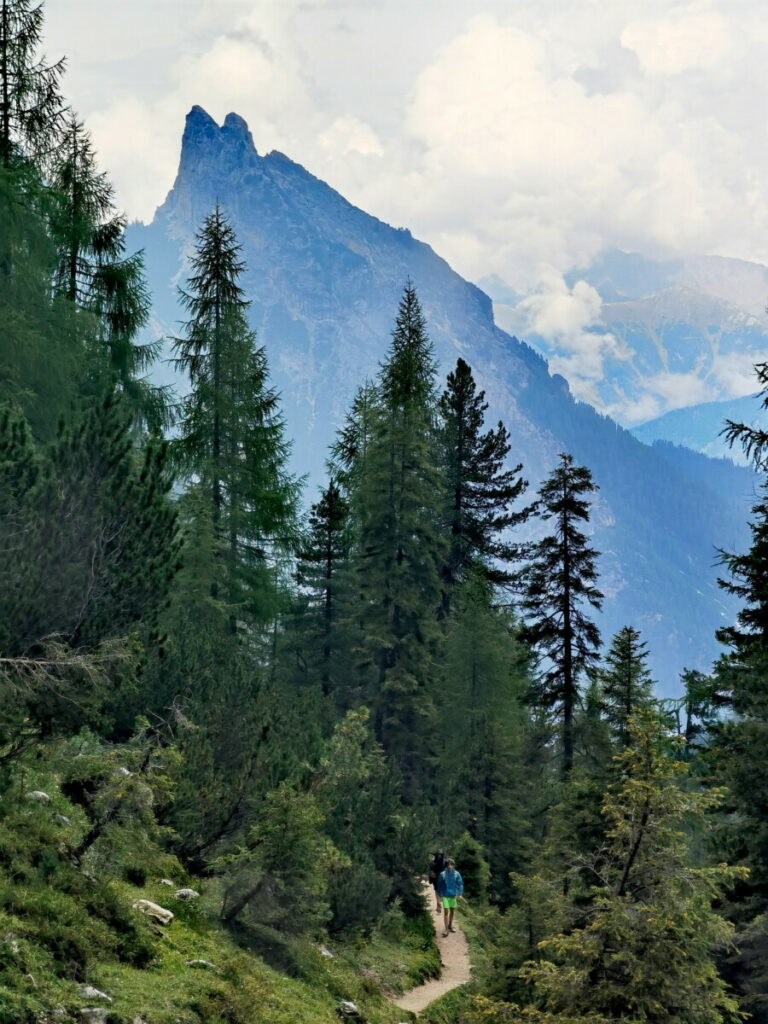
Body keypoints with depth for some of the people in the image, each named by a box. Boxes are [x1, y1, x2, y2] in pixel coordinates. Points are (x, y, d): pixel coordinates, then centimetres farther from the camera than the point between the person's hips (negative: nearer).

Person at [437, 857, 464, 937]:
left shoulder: (456, 874, -7)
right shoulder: (442, 874, -7)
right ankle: (446, 929, -6)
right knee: (446, 912, -8)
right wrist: (440, 895, 8)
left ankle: (450, 926, 32)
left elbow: (460, 884, -6)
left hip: (453, 895, 2)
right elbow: (439, 885, 4)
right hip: (445, 896, -2)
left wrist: (459, 894, -16)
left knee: (452, 911, 15)